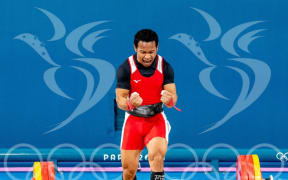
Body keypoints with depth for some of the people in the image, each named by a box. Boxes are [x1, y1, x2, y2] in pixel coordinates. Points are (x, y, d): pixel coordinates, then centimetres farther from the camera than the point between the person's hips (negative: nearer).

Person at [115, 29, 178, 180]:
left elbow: (173, 96, -8)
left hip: (157, 119, 0)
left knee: (157, 154, -29)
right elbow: (120, 99, -10)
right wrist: (130, 103, -34)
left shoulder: (165, 67, -7)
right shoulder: (125, 68, -10)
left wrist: (169, 99, -33)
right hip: (133, 120, 0)